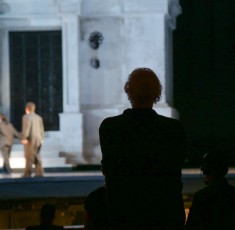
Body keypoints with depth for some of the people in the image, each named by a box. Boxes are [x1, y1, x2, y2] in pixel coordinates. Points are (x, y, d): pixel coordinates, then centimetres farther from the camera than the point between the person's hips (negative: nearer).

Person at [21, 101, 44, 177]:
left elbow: (26, 128, -19)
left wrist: (24, 138, -21)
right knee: (36, 156, 12)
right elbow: (42, 129, 12)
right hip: (38, 140, 6)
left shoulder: (26, 117, -8)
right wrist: (41, 138, 20)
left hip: (30, 140, -6)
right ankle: (39, 172, 5)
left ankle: (27, 174, -4)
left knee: (29, 157, -4)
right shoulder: (39, 117, 11)